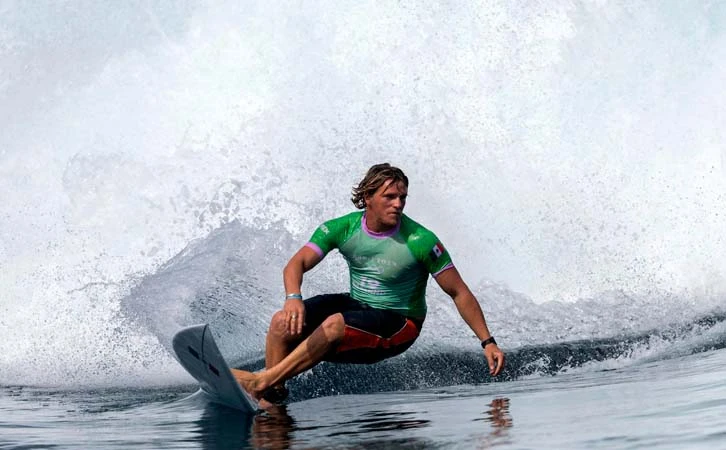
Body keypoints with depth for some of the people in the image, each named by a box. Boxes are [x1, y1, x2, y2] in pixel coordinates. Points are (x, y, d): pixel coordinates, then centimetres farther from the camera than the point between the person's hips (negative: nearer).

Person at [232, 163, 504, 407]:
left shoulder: (421, 241, -20)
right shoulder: (342, 228, -11)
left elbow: (459, 293, -13)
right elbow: (297, 264, -17)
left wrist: (487, 341, -16)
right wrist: (294, 298, -39)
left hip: (398, 324, -5)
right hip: (355, 305, 5)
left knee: (334, 325, -33)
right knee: (283, 323, -16)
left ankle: (262, 381, -26)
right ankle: (270, 398, -3)